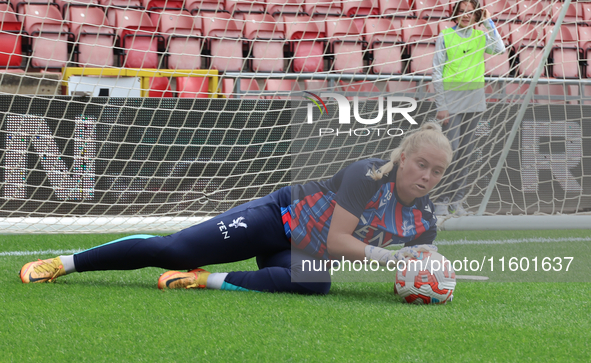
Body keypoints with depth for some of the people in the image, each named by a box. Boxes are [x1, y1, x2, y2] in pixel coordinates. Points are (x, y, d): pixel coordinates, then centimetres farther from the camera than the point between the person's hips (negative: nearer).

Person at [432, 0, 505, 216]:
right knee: (451, 151, -10)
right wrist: (441, 106, -7)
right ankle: (442, 200, -4)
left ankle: (457, 199, 10)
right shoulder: (445, 37, 0)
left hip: (475, 99, 3)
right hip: (452, 98, -3)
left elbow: (499, 49, -12)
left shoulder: (481, 36, 8)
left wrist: (488, 23, -7)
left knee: (466, 151, 4)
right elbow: (437, 72, -1)